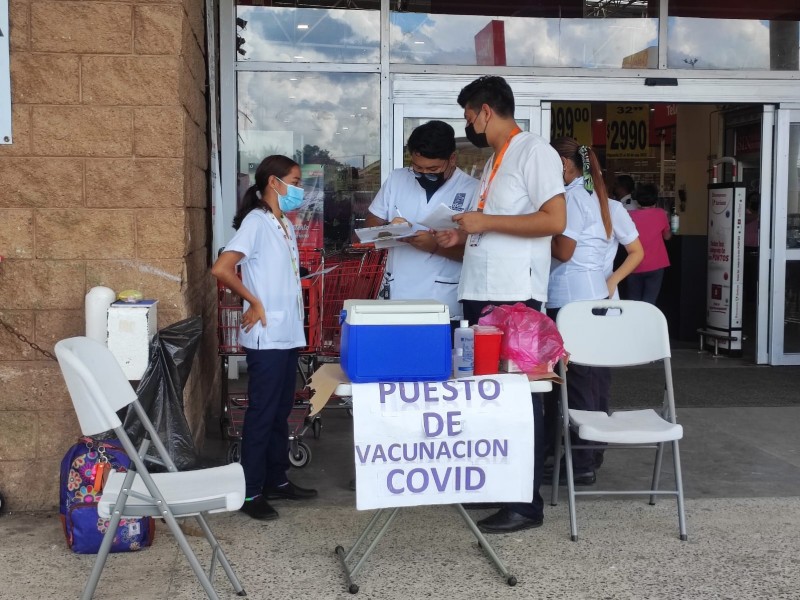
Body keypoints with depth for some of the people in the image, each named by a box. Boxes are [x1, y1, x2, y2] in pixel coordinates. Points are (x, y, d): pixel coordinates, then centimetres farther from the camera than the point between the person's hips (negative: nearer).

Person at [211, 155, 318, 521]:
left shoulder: (286, 226, 14)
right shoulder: (256, 221, -12)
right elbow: (221, 269, -21)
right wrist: (254, 303, -16)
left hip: (289, 335, 8)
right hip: (266, 337, -8)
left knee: (281, 411, 15)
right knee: (262, 413, -2)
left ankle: (276, 480, 26)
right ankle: (250, 492, 8)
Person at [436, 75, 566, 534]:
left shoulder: (534, 150, -7)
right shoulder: (495, 159, 20)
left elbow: (554, 220, -18)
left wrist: (486, 221, -16)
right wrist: (463, 237, 10)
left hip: (515, 298, -9)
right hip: (481, 293, 9)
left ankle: (527, 503, 5)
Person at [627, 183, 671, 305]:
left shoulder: (630, 215, 0)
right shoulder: (660, 214, -2)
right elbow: (667, 236, 12)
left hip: (635, 266, 1)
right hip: (655, 266, -1)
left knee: (633, 301, 11)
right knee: (649, 302, 0)